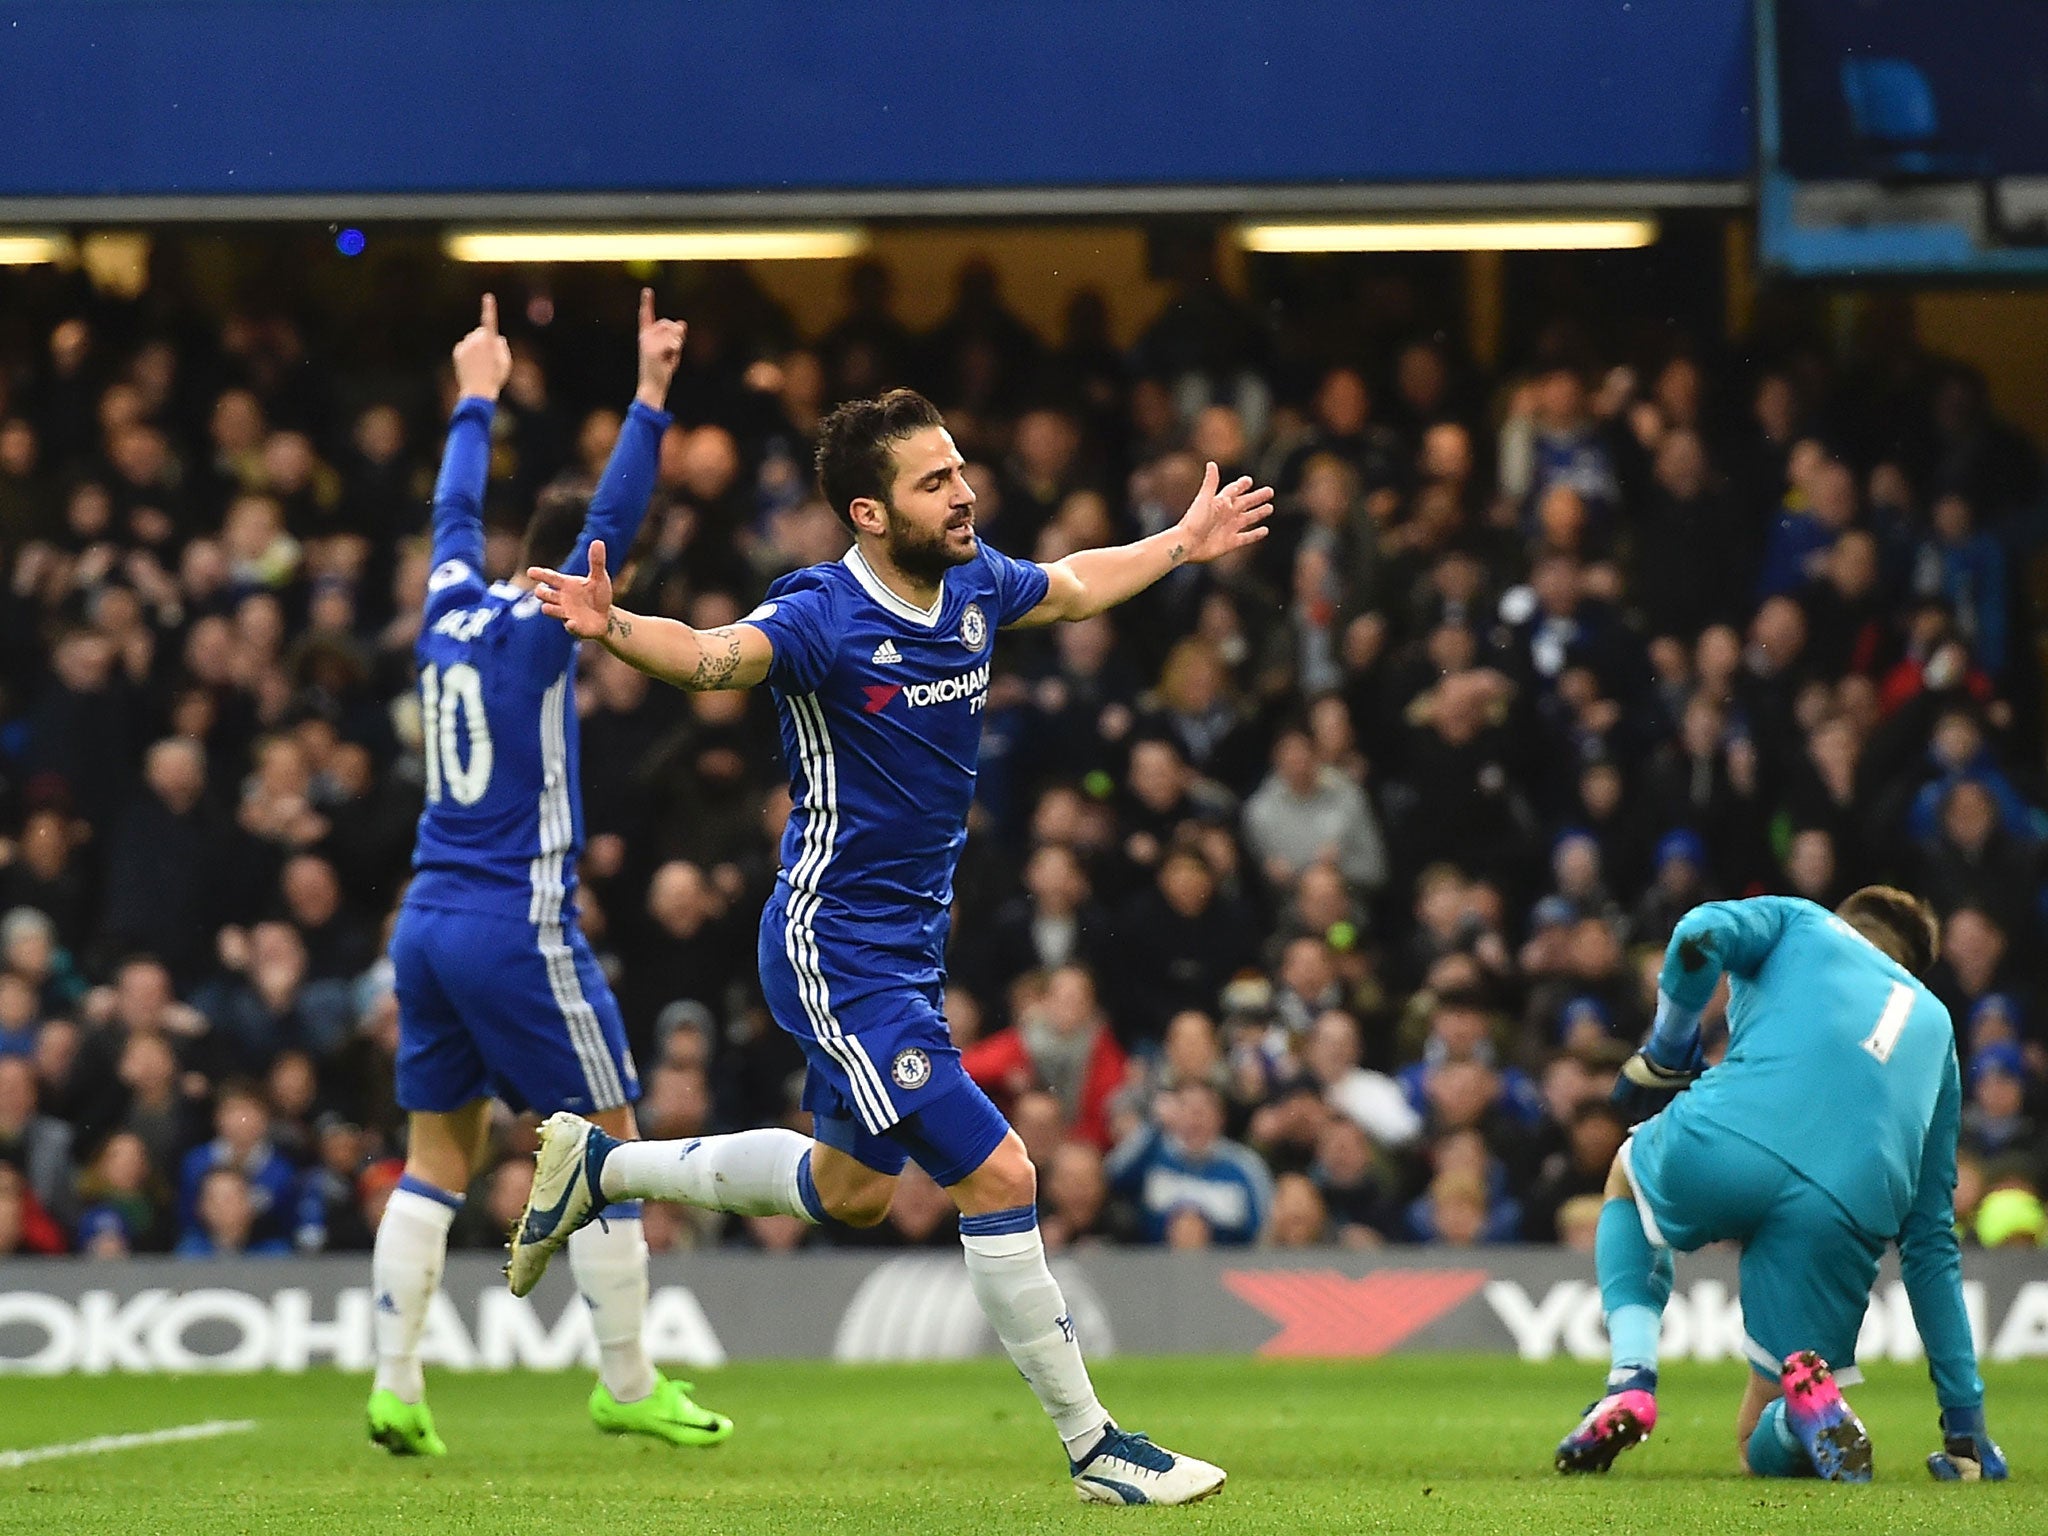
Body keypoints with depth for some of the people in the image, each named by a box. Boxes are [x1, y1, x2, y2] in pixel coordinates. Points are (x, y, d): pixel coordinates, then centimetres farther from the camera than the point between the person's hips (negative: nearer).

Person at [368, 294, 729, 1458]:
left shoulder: (452, 611, 9)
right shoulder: (536, 630, -8)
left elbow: (458, 511, 27)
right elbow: (612, 523, -17)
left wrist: (479, 400, 40)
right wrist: (649, 400, -18)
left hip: (429, 923, 8)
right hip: (519, 925, -8)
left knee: (439, 1158, 8)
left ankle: (396, 1386, 1)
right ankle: (628, 1385, 3)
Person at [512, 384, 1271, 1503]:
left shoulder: (975, 585, 1)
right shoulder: (825, 618, -22)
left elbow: (1071, 586, 24)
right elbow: (712, 656, -40)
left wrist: (1182, 544, 35)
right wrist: (611, 627, -60)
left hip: (910, 944, 9)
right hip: (835, 953, -9)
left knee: (851, 1188, 24)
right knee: (998, 1174, -13)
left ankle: (599, 1163, 40)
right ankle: (1095, 1448, -3)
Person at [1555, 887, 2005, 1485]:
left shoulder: (1802, 922, 26)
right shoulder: (1935, 1025, 33)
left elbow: (1701, 936, 1)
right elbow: (1932, 1239, 31)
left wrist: (1666, 1054, 20)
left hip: (1721, 1149, -2)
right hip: (1841, 1219, 2)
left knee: (1628, 1181, 38)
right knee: (1770, 1450, 21)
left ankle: (1631, 1382, 13)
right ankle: (1809, 1392, -17)